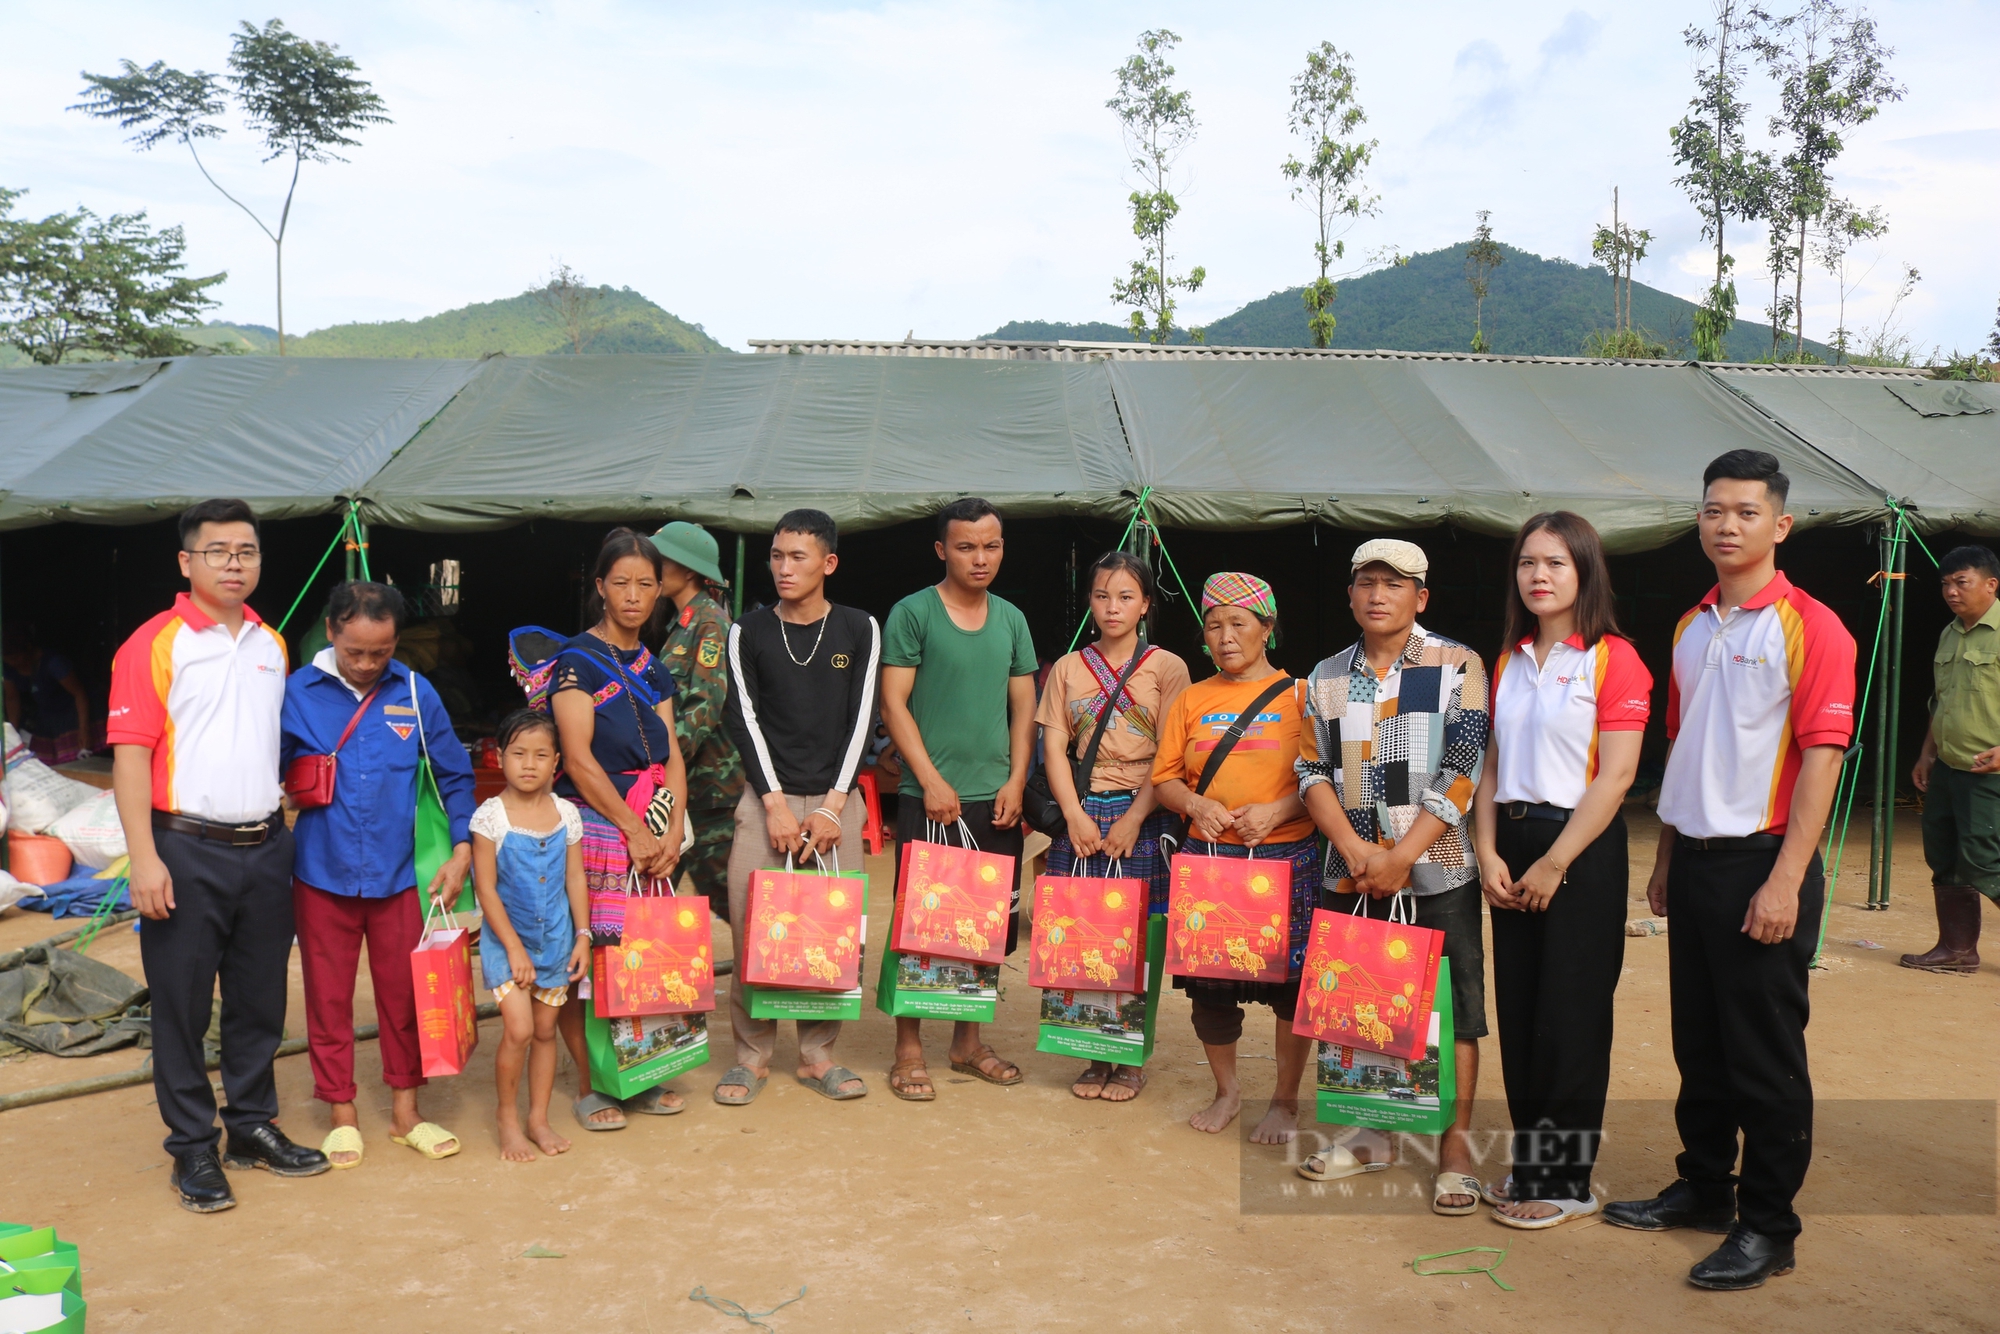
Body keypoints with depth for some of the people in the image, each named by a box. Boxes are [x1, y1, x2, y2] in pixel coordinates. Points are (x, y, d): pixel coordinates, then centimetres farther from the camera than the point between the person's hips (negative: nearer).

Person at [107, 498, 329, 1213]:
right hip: (188, 851, -5)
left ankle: (253, 1127, 27)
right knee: (182, 1006, 4)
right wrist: (144, 859, -17)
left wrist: (282, 825, 13)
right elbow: (130, 754, -11)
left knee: (260, 999, 13)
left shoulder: (272, 644, 11)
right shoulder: (155, 644, -6)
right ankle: (192, 1148, 15)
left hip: (266, 846, 6)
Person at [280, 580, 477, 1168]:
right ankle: (342, 1115, 26)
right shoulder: (296, 694, -6)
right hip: (322, 876, -1)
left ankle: (405, 1110, 27)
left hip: (398, 875, 1)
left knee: (404, 994, 10)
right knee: (329, 999, 10)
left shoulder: (415, 694, -3)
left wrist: (462, 849, -3)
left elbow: (454, 775, 5)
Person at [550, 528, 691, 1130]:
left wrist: (673, 832, -2)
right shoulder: (578, 658, -3)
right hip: (594, 824, -6)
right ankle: (589, 1085, 7)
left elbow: (670, 756, 12)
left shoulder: (653, 669, 16)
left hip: (653, 830, 6)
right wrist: (635, 831, -10)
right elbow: (579, 758, -10)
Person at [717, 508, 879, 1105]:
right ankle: (752, 1053, 10)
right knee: (751, 922, -5)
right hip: (767, 797, 0)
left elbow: (861, 719, 1)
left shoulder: (859, 629, 4)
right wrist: (776, 803, -9)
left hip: (837, 801, 0)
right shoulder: (748, 632, 4)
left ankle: (818, 1054, 14)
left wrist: (832, 806, -6)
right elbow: (745, 721, 0)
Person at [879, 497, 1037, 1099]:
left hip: (997, 800, 5)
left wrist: (1016, 780, 1)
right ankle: (908, 1049, 11)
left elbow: (1023, 707, 13)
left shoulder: (1011, 619, 11)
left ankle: (968, 1041, 25)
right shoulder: (912, 613, -3)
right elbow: (894, 703, -6)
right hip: (930, 798, -5)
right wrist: (932, 780, -12)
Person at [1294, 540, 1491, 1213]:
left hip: (1437, 869, -4)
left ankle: (1455, 1146, 13)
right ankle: (1369, 1132, 27)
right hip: (1350, 871, 4)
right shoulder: (1327, 677, 9)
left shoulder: (1458, 665, -4)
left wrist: (1402, 856, -15)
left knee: (1451, 1003, 1)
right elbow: (1312, 769, 5)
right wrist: (1354, 847, -10)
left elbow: (1463, 770, -10)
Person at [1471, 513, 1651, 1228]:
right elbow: (1491, 767, 12)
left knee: (1571, 1016, 0)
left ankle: (1565, 1181, 12)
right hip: (1513, 847, 6)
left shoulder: (1612, 658, -8)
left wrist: (1555, 863, -15)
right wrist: (1488, 854, -1)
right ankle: (1529, 1163, 23)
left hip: (1581, 849, -6)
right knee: (1517, 1009, 10)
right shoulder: (1509, 661, 12)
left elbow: (1616, 775, -14)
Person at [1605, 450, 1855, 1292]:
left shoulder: (1810, 628, -9)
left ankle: (1768, 1227, 14)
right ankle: (1703, 1188, 30)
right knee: (1698, 1041, 15)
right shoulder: (1691, 628, 12)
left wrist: (1785, 881, -19)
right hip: (1695, 861, 7)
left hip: (1761, 862, -6)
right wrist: (1665, 859, 15)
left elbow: (1821, 757, -14)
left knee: (1766, 1054, 2)